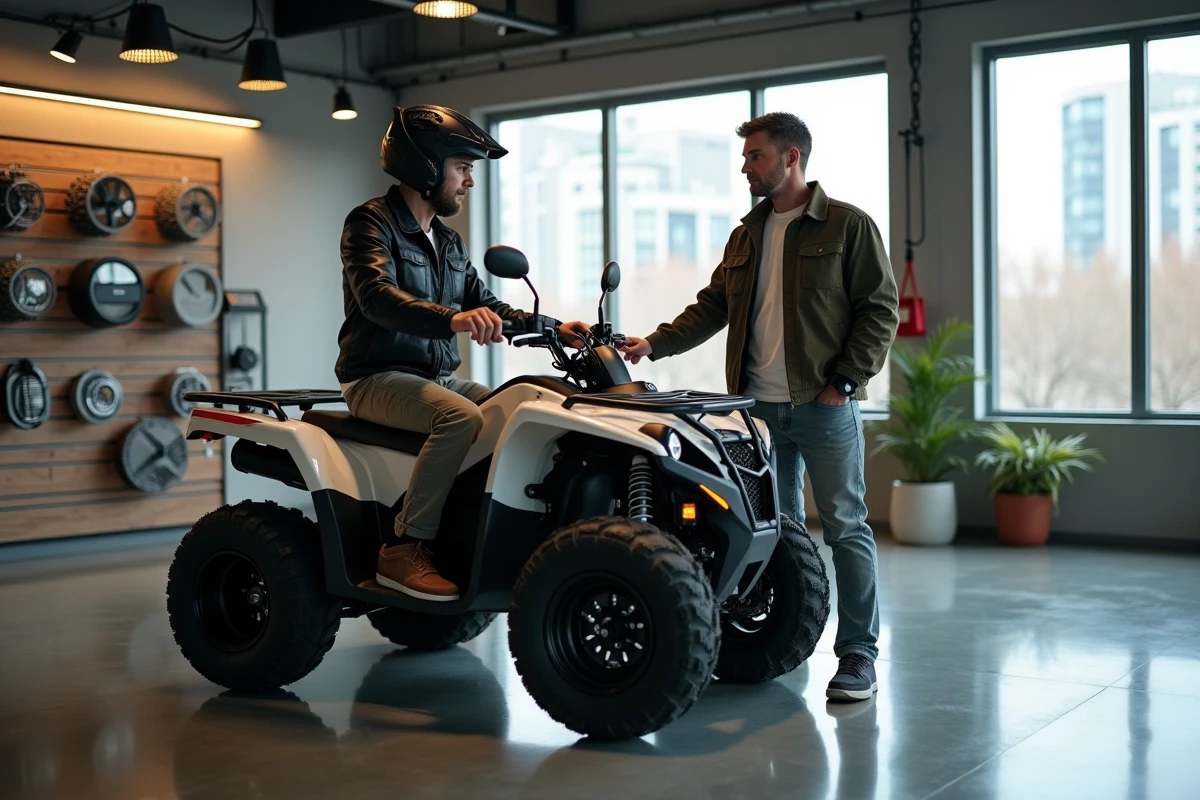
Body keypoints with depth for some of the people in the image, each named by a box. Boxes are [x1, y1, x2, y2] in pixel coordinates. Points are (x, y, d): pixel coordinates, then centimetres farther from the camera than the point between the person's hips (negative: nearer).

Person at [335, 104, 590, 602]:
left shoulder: (448, 242, 19)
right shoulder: (372, 222, -8)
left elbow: (485, 306, 22)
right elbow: (377, 296, -26)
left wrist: (554, 329, 7)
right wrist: (450, 319, -44)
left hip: (438, 376, 8)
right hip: (378, 378, -8)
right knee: (463, 417, -33)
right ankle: (405, 548, -27)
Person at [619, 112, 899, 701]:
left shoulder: (848, 226, -2)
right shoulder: (747, 236, 17)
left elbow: (880, 308, -5)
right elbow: (712, 306, 15)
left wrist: (846, 379, -12)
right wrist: (655, 344, 2)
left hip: (825, 407, -6)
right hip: (759, 405, 6)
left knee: (844, 526, -3)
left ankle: (859, 653, 3)